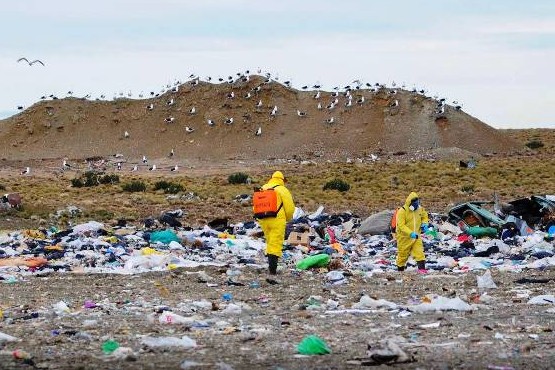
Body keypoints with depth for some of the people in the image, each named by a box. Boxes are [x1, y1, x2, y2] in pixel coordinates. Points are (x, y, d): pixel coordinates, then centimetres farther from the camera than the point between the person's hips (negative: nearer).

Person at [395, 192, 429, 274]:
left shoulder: (420, 209, 0)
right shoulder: (402, 211, -19)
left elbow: (425, 216, 21)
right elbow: (401, 225, -25)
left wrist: (424, 224, -2)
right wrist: (411, 233, -36)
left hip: (416, 236, 4)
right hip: (404, 237, -4)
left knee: (419, 251, -13)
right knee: (403, 254, 9)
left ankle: (422, 268, -18)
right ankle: (400, 270, 27)